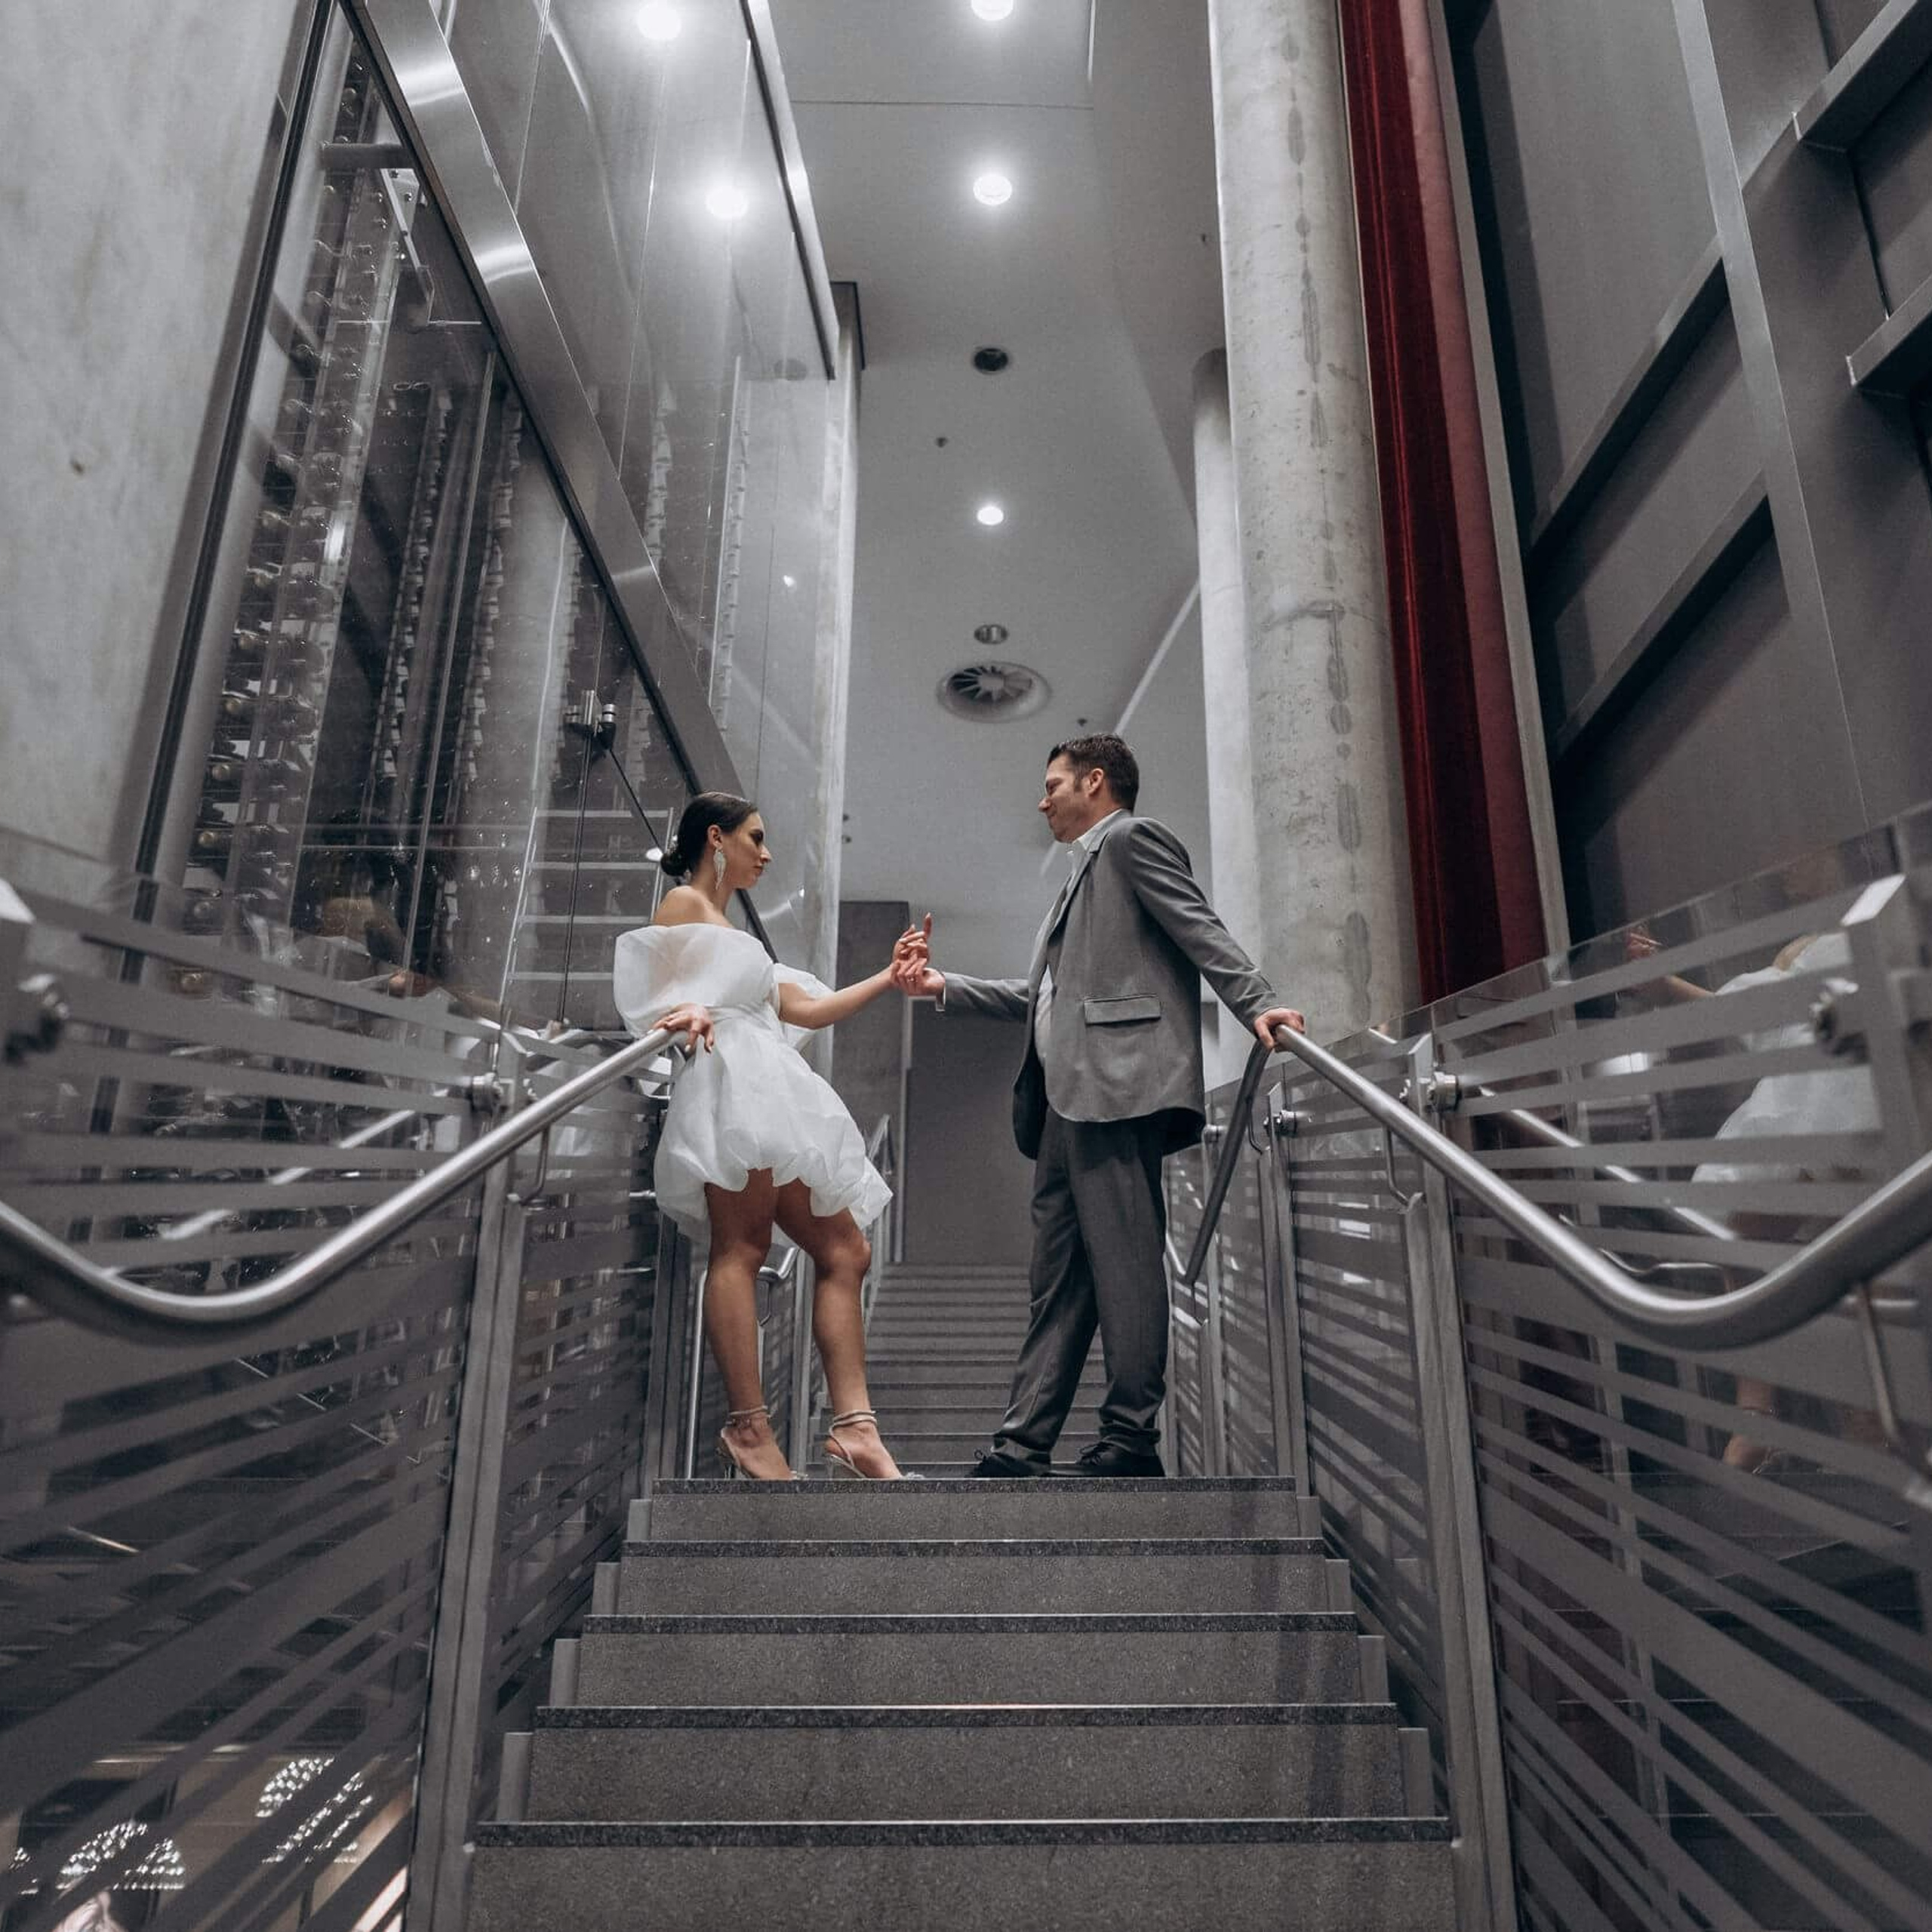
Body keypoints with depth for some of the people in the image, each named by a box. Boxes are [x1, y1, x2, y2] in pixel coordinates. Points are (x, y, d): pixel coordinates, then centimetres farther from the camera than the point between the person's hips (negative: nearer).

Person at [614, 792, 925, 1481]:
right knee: (742, 1246, -15)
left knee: (844, 1252, 1)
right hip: (734, 1084, -9)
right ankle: (749, 1426, -14)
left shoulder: (728, 930, 32)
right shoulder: (683, 905, 8)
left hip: (774, 1098, 9)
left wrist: (888, 977, 29)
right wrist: (691, 1014, -25)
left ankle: (853, 1426, -2)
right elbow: (654, 997, -4)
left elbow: (806, 1008, 28)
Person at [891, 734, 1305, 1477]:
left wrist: (1256, 1006, -21)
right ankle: (1024, 1444, 11)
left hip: (1116, 1081, -10)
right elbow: (1041, 995, 27)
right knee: (1057, 1277, 7)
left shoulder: (1132, 838, 5)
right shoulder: (1085, 873, 31)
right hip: (1069, 1096, 10)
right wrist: (940, 986, 23)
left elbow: (1201, 930, -7)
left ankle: (1131, 1437, 0)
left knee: (1122, 1255, -8)